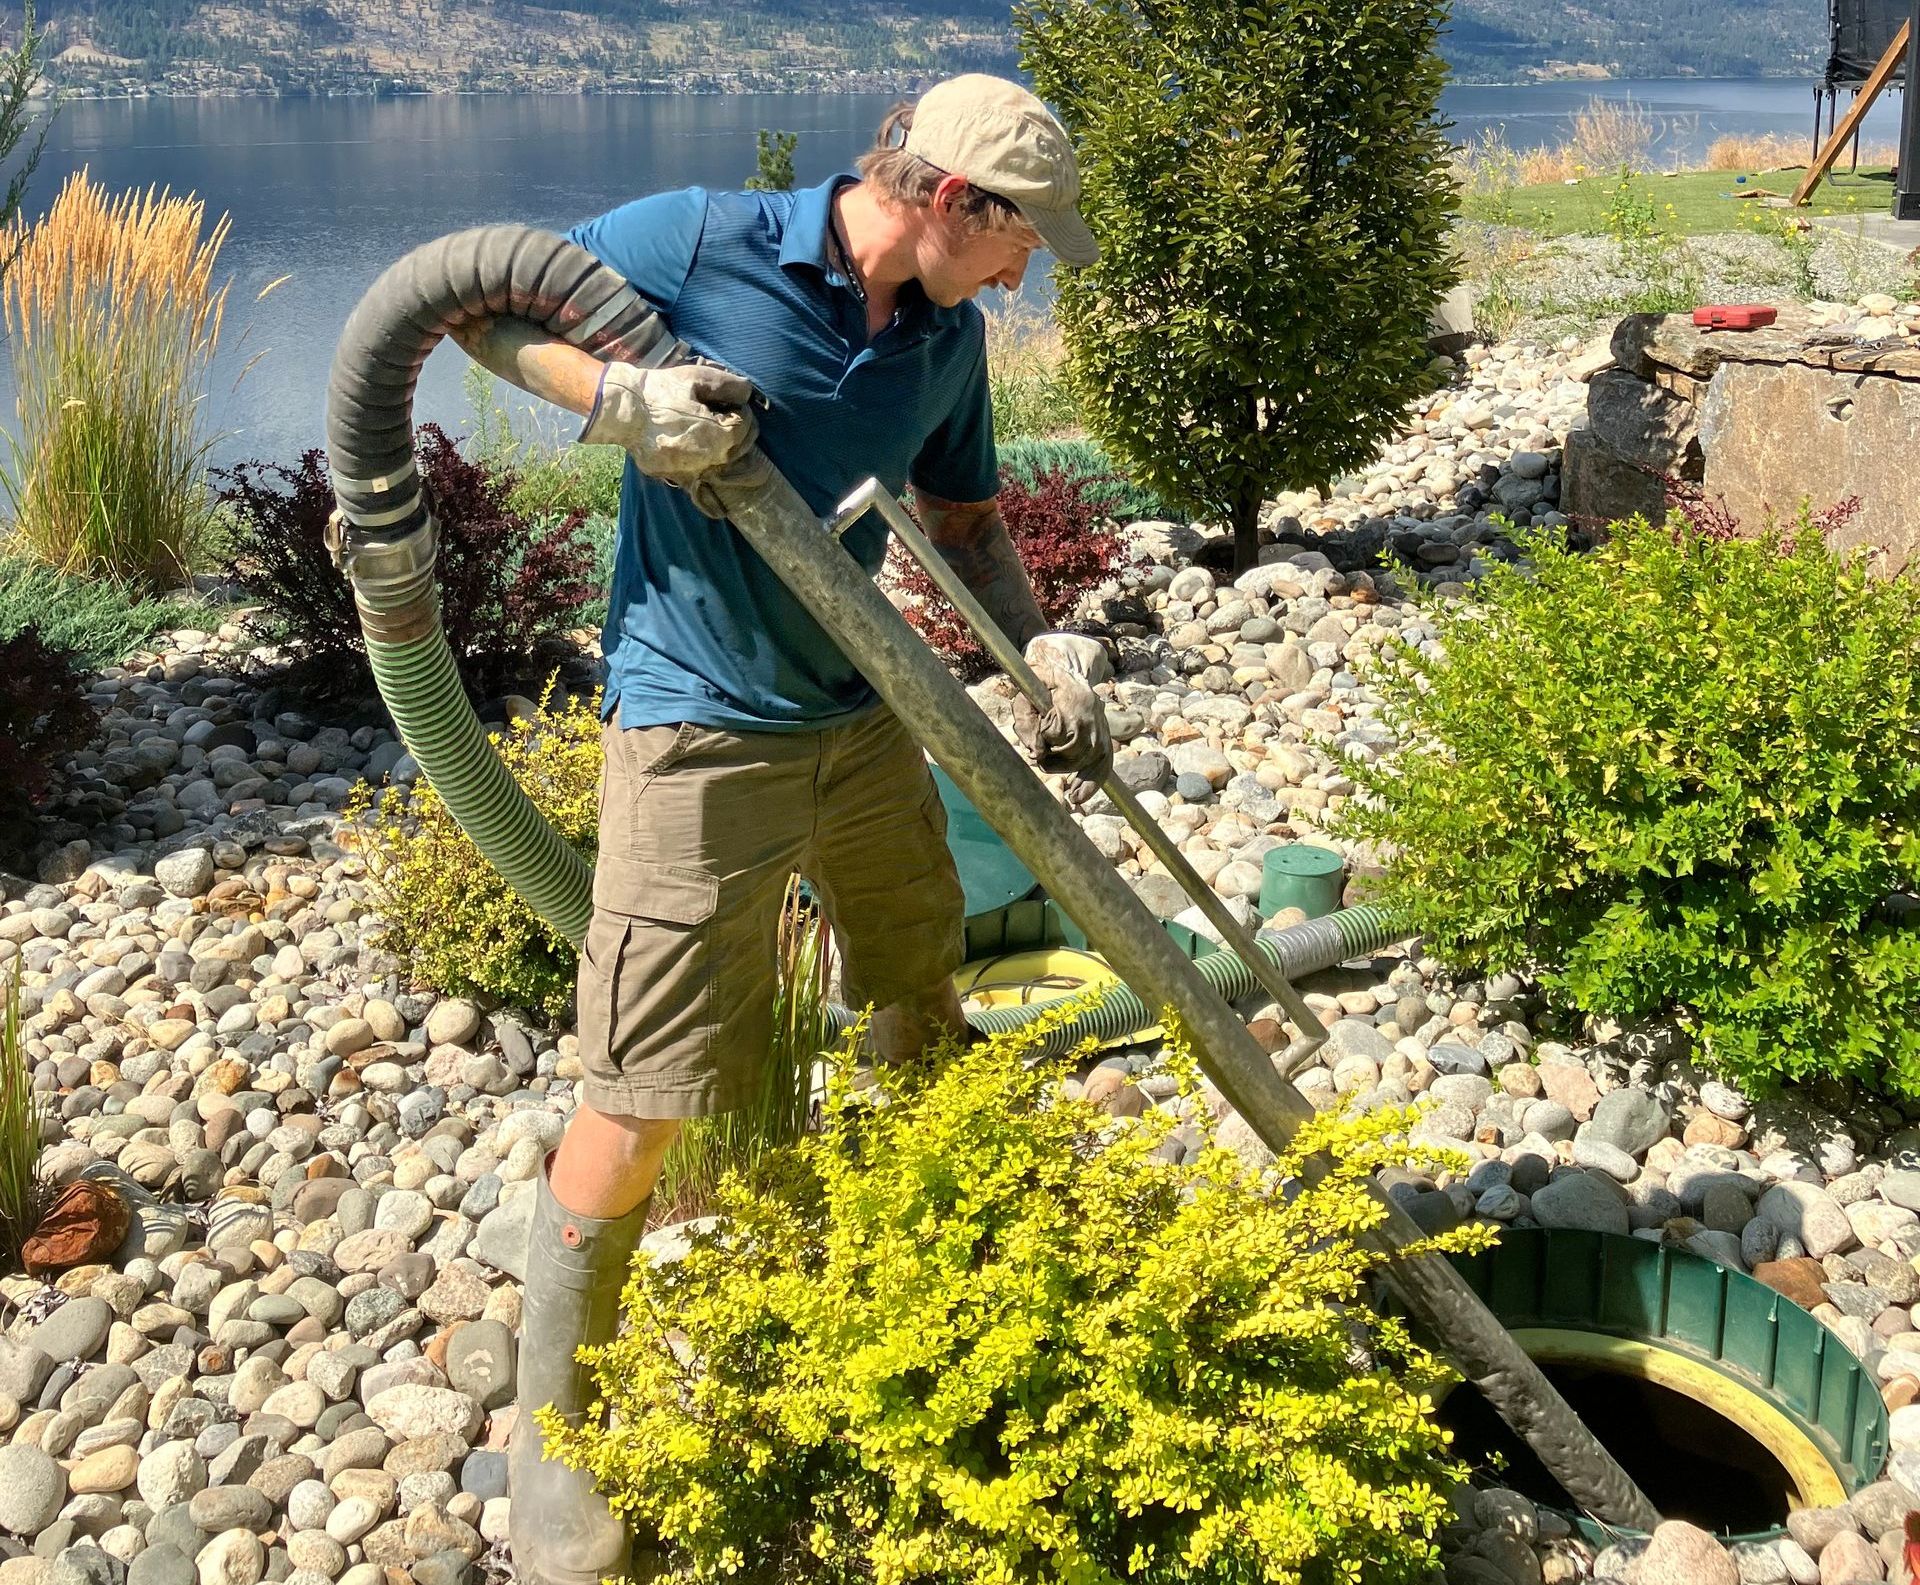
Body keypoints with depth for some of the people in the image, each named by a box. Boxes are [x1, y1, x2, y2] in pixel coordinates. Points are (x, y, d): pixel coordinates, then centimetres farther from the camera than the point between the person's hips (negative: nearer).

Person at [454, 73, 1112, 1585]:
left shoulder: (948, 333, 3)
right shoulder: (697, 243, -15)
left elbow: (966, 517, 14)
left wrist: (1048, 644, -4)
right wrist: (616, 395, -25)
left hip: (864, 715, 7)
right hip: (700, 734, -7)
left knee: (927, 997, 22)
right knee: (646, 1097, -5)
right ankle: (550, 1429, 14)